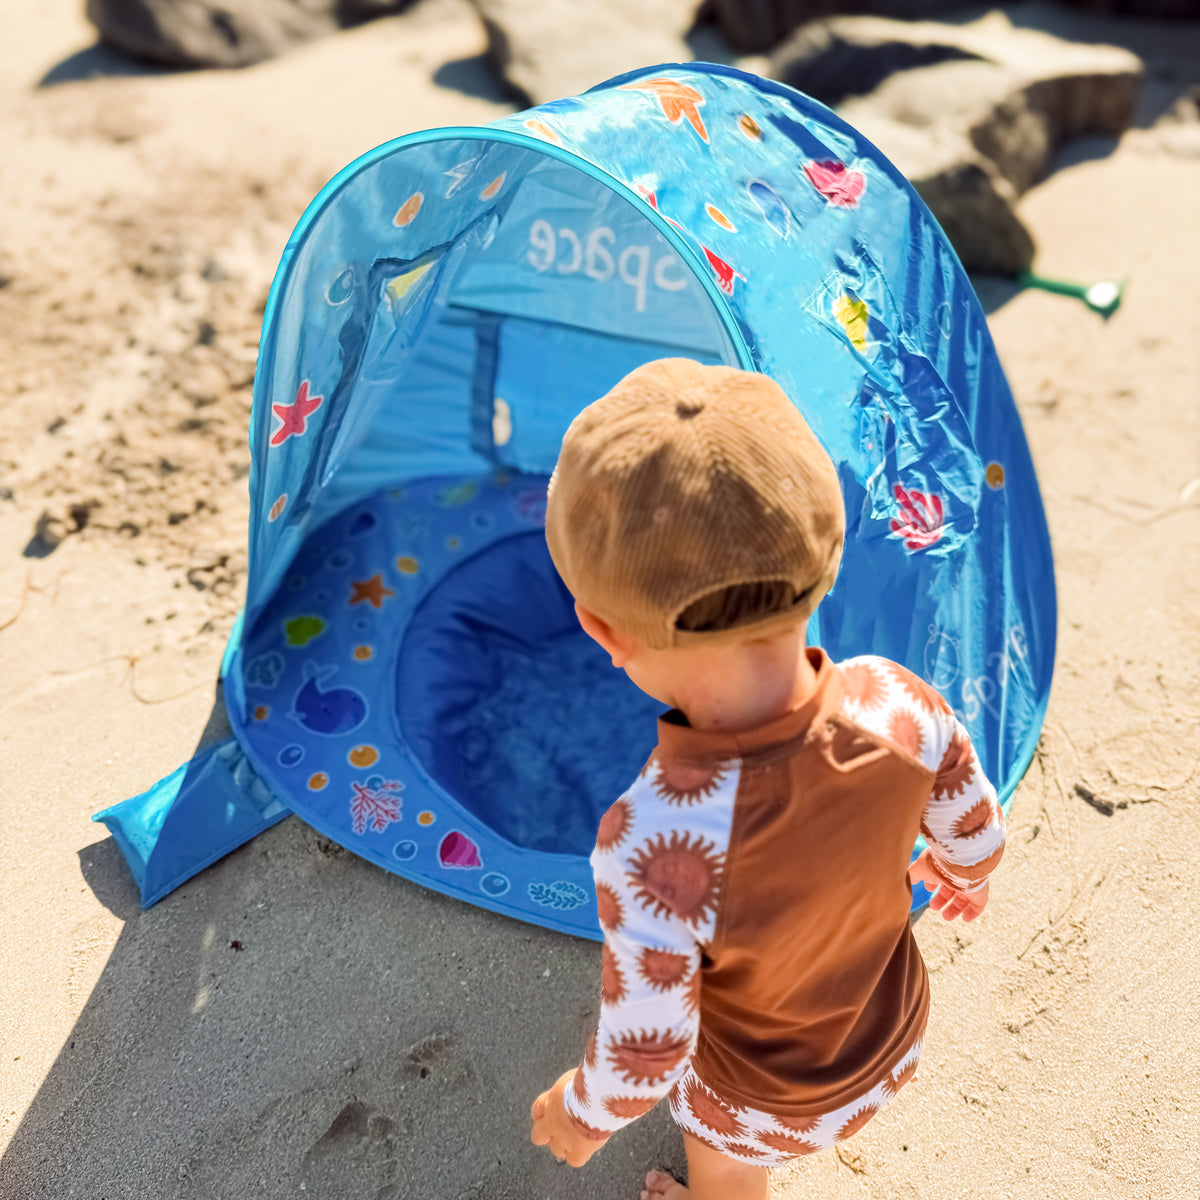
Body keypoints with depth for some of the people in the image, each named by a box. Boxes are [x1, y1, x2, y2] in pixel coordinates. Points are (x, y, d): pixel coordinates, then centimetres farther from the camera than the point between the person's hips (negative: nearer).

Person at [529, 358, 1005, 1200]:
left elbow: (644, 1060, -30)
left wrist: (577, 1116, -7)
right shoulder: (898, 708, -33)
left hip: (767, 1104, -5)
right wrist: (963, 873, 14)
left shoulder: (658, 850, -48)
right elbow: (976, 829, -11)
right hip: (895, 1041, 5)